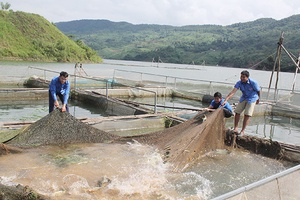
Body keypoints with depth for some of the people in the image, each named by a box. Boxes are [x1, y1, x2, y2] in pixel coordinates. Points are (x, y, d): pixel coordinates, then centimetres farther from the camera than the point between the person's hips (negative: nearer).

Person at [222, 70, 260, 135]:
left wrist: (258, 99, 8)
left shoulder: (253, 83, -24)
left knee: (247, 115, -10)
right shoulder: (239, 83, -17)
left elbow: (258, 91, -7)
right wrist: (225, 100, -36)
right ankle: (235, 128, 12)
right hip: (243, 97, 4)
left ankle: (242, 131, -2)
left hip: (252, 98, -4)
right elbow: (233, 92, -25)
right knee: (237, 112, 0)